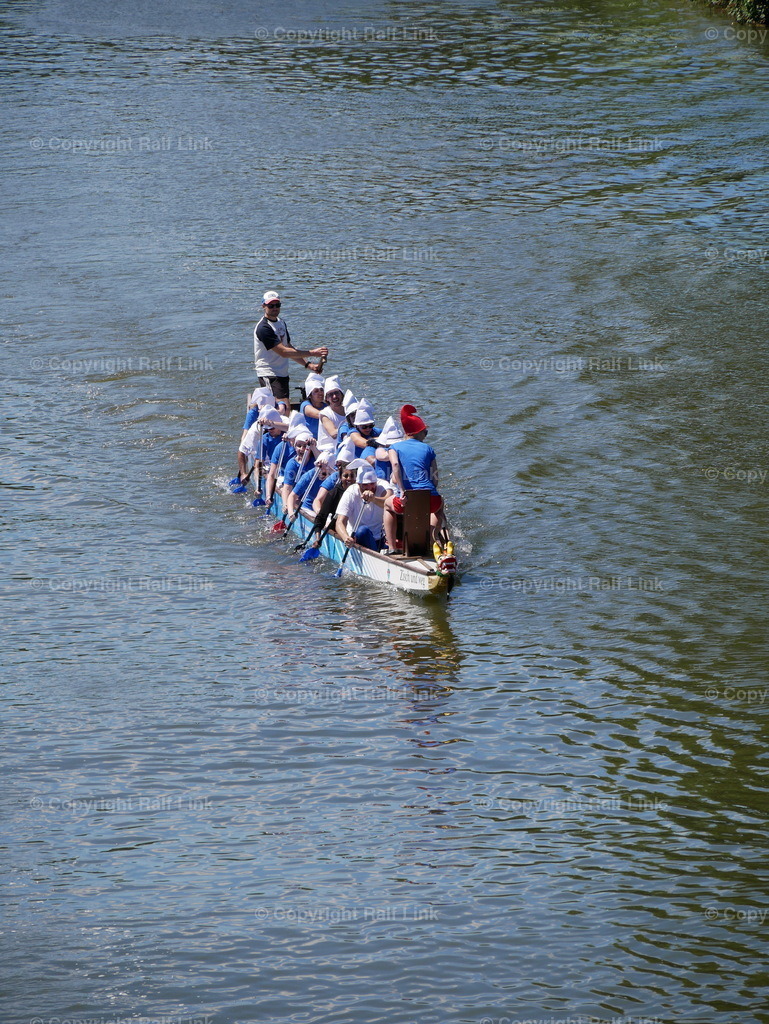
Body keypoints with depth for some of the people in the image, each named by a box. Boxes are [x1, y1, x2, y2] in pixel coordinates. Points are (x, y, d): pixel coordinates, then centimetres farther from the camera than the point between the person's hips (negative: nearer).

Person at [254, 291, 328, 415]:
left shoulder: (281, 323, 15)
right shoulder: (263, 328, -17)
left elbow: (290, 349, 21)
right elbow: (284, 352, -22)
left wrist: (308, 365, 8)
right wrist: (312, 352, -21)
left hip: (282, 374, 10)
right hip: (269, 375, -10)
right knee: (285, 409, -22)